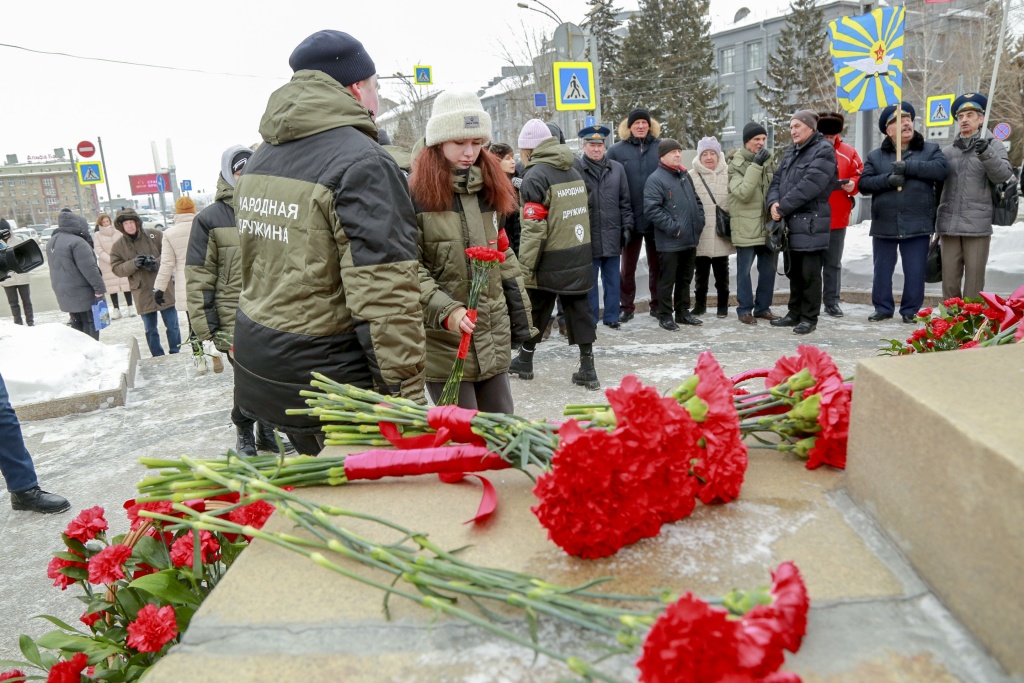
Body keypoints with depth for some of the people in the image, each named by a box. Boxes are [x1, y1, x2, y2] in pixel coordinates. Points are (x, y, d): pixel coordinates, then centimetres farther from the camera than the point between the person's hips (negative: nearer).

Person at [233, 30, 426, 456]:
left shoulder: (258, 160, 10)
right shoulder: (362, 164, -19)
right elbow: (385, 298, -25)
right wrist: (407, 393, -20)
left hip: (257, 368, 9)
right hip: (324, 378, -9)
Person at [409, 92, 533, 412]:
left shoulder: (491, 189, 12)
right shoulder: (415, 194, -9)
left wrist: (519, 313, 14)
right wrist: (445, 310, -26)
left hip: (494, 340, 6)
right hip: (443, 342, -6)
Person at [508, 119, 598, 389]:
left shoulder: (535, 177, -13)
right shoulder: (573, 172, 10)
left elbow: (533, 228, -19)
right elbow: (581, 212, 13)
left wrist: (525, 268, -14)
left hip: (550, 261, -6)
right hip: (580, 257, 6)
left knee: (536, 311, 10)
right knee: (579, 308, 9)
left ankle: (524, 361, 26)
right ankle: (587, 368, 10)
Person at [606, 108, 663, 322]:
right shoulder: (616, 150, 1)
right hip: (630, 218, -1)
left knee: (657, 265, 11)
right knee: (628, 266, 8)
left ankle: (657, 305, 22)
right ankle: (627, 306, 18)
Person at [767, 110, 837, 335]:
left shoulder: (824, 151, -8)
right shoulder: (791, 152, 19)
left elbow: (808, 186, -19)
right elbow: (777, 179, 13)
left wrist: (782, 208, -16)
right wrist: (773, 202, -8)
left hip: (811, 222, -8)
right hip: (792, 222, 8)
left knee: (810, 273, -3)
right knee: (794, 271, 14)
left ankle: (810, 318, 5)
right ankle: (795, 313, 24)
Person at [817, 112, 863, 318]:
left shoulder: (848, 153, 6)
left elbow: (860, 176, 9)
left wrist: (852, 184, -11)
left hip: (837, 218, 2)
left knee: (833, 262, 10)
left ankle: (832, 301, 19)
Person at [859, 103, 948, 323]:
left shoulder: (930, 150, 9)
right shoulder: (875, 156, 10)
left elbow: (941, 169, -10)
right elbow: (864, 183, -1)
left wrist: (908, 167, -18)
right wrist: (887, 180, -18)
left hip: (917, 224, -1)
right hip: (884, 224, 1)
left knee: (915, 271, 2)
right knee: (882, 270, 7)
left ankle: (910, 310, 14)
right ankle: (883, 308, 20)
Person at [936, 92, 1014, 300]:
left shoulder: (993, 146, 7)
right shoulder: (947, 151, 15)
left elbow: (1003, 175, -7)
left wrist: (986, 154, -21)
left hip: (977, 225, -3)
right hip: (949, 225, 3)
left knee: (974, 278, -1)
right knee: (949, 278, 5)